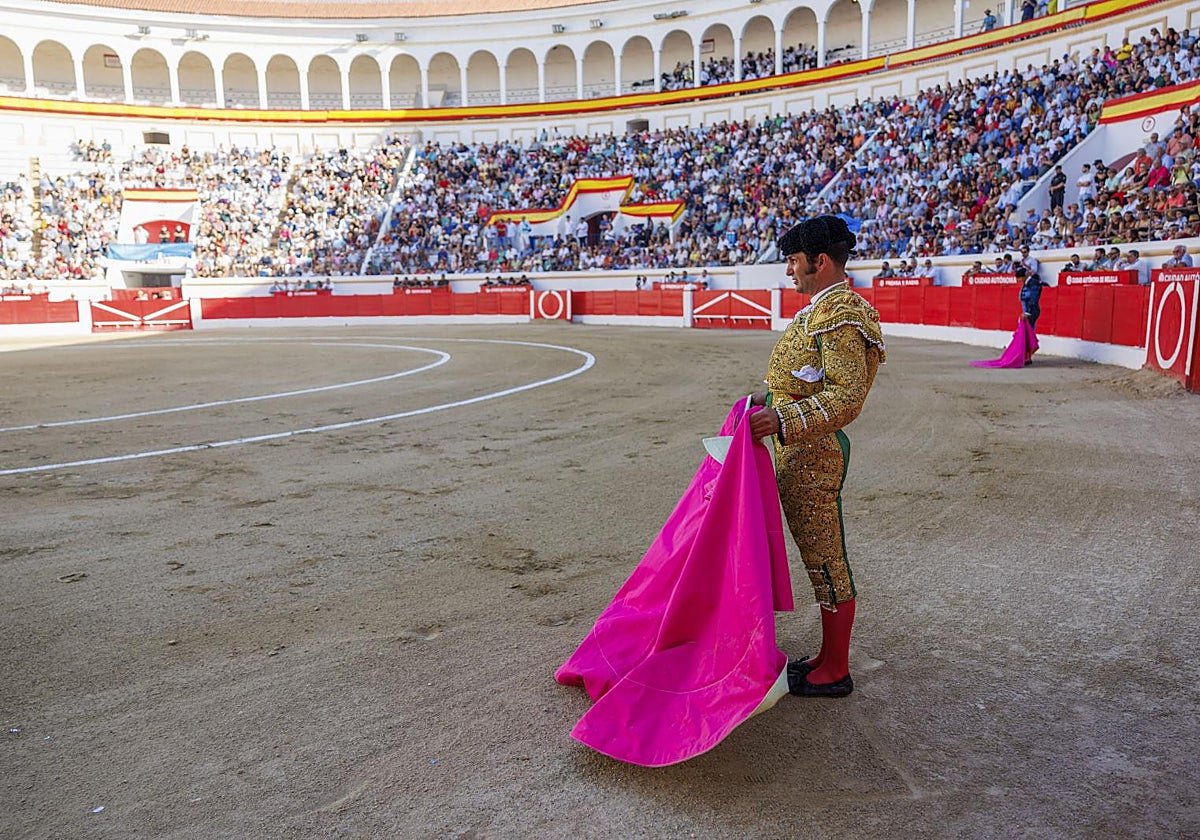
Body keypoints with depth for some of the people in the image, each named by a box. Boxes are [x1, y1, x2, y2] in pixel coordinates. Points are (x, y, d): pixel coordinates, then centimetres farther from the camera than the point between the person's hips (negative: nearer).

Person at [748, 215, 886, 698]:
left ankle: (835, 673, 14)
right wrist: (765, 400, 21)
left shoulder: (840, 317, -17)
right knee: (819, 557, 17)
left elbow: (846, 397, -25)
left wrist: (782, 419, -32)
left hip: (813, 454, -11)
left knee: (826, 560, 1)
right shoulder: (820, 309, 16)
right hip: (798, 451, 11)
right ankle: (828, 657, 30)